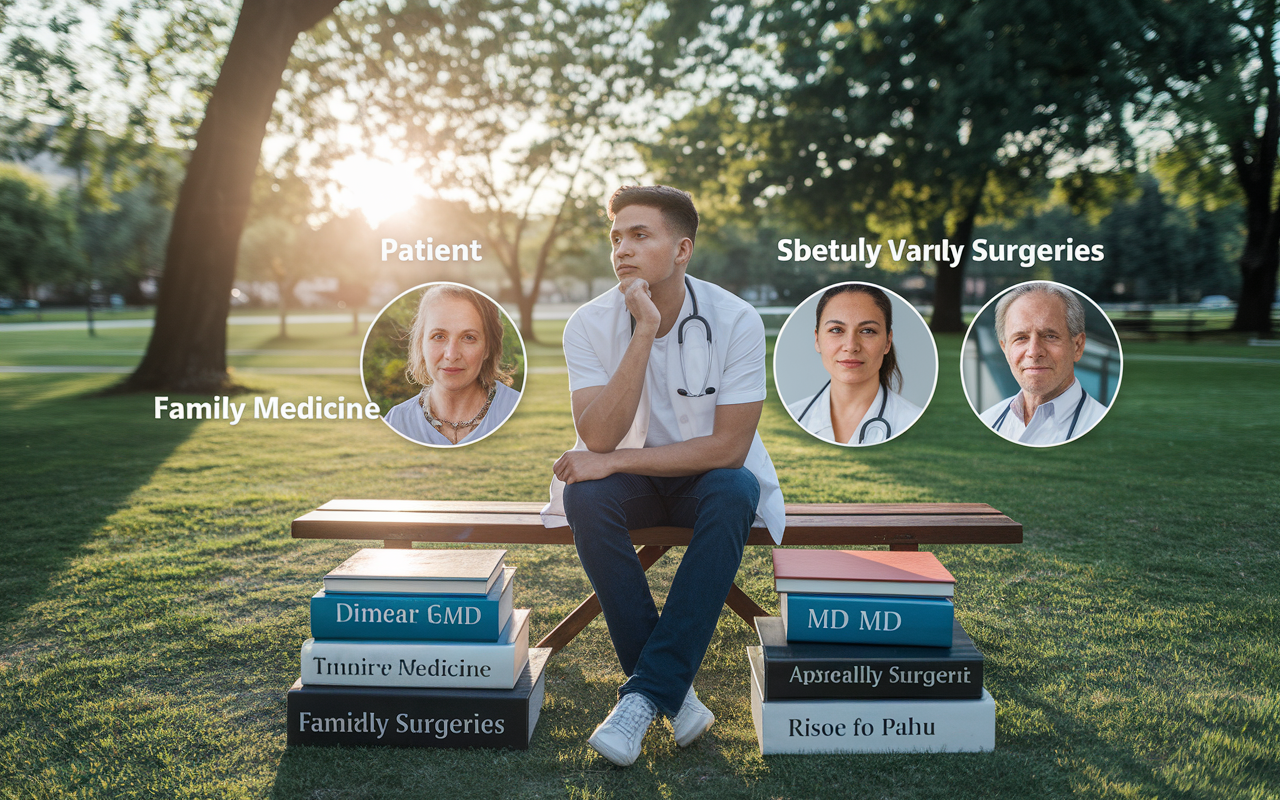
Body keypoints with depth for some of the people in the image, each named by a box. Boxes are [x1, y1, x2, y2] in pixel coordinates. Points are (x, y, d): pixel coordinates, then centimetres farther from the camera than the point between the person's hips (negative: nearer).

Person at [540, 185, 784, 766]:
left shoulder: (735, 321, -18)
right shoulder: (590, 324, -13)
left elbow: (728, 447, -21)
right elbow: (599, 436, -25)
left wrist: (614, 460, -25)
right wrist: (644, 332, -32)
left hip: (706, 477, -1)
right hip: (631, 479, 2)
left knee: (734, 492, -34)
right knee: (586, 496, -31)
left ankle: (647, 693, -27)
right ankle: (675, 691, -20)